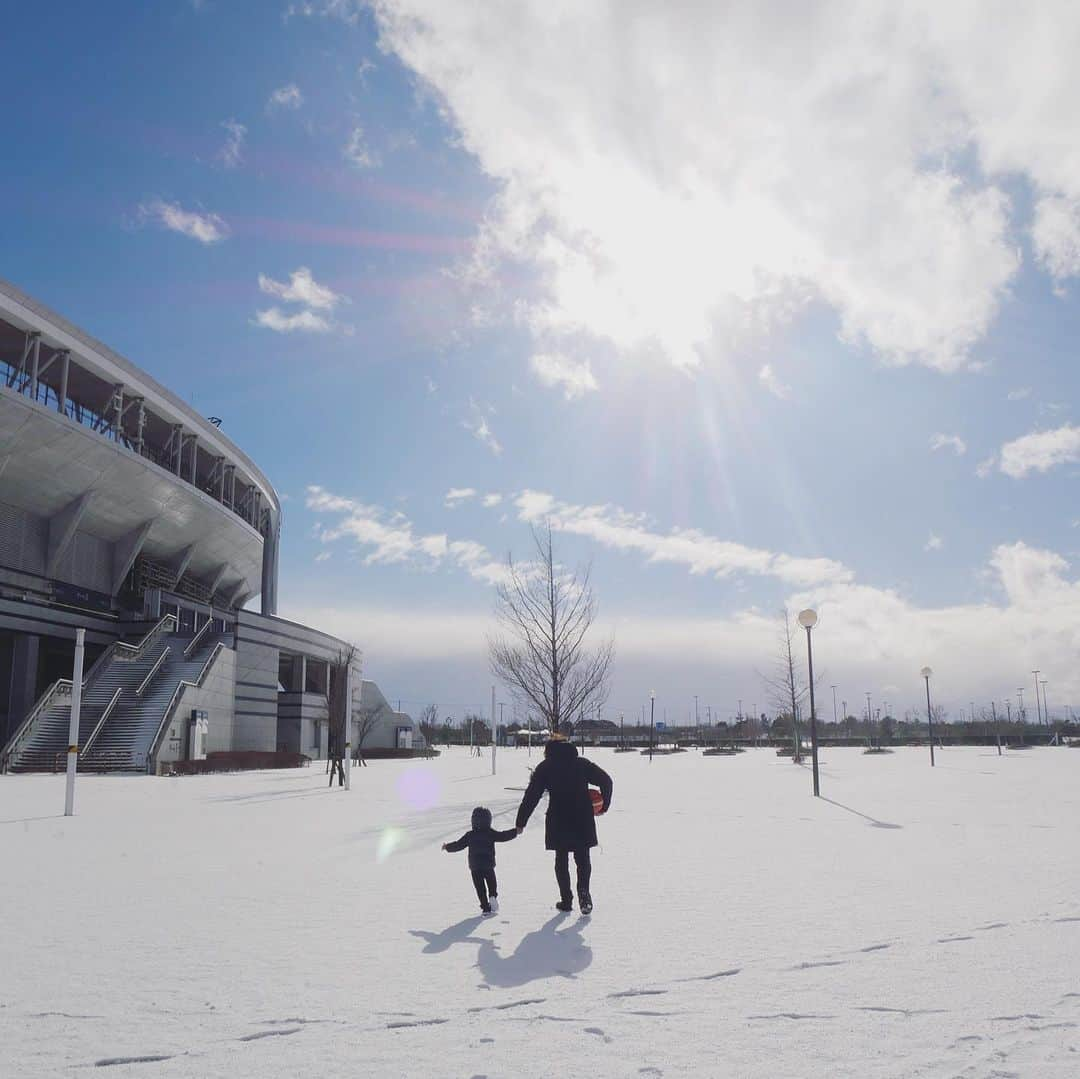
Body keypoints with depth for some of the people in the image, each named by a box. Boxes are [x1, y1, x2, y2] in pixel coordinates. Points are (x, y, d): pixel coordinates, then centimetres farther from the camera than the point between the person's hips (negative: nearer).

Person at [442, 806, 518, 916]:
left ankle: (486, 907, 0)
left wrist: (447, 847, 22)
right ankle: (493, 897, -12)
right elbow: (503, 836, -2)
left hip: (475, 867, 0)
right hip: (489, 865, 0)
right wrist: (516, 831, 7)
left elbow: (458, 845, 6)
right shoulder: (491, 833, -1)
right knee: (492, 884, 15)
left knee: (480, 887, 5)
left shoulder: (470, 835, 2)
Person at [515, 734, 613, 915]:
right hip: (583, 820, 1)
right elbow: (606, 781, 3)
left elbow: (531, 795, -1)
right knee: (583, 859, 11)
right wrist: (604, 806, 13)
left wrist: (521, 822, 2)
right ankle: (584, 890, -13)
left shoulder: (545, 767, 3)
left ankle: (566, 900, 11)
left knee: (561, 860, 13)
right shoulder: (582, 763, 7)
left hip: (558, 822, -1)